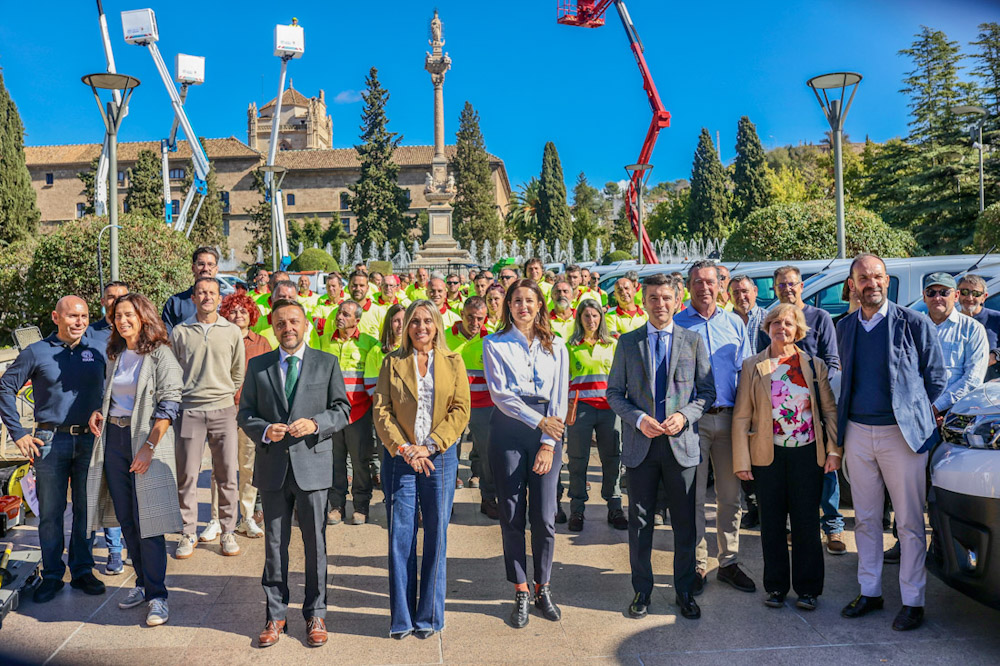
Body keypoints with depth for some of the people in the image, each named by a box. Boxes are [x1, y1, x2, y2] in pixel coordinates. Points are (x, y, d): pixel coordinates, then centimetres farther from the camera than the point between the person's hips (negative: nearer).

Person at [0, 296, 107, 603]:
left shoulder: (97, 353, 7)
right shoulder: (37, 352, 0)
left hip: (90, 440, 2)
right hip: (51, 441, -2)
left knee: (86, 509, 9)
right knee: (50, 512, 5)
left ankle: (82, 570, 21)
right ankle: (52, 575, 17)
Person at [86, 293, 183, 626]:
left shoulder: (159, 353, -7)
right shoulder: (115, 355, 13)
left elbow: (169, 403, -13)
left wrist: (149, 446, -19)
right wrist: (97, 411, 4)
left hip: (145, 439, -6)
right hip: (113, 438, 7)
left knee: (147, 521, -5)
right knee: (125, 519, 11)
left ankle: (157, 595, 4)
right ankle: (143, 584, 25)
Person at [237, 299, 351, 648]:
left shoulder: (327, 363, 2)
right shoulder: (257, 366, 7)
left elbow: (342, 409, 2)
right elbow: (245, 413, 8)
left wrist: (315, 424, -16)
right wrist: (264, 430, -13)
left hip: (313, 464, -1)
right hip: (273, 466, 2)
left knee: (315, 542, 7)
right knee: (274, 543, 11)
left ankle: (315, 614, 23)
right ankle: (276, 615, 26)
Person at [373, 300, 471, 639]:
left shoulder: (453, 362, 7)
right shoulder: (392, 362, 7)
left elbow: (461, 410, -1)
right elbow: (381, 410, 0)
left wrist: (429, 446, -11)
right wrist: (404, 449, -12)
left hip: (440, 457, 0)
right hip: (400, 457, 0)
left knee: (436, 533, 4)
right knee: (400, 535, 2)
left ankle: (429, 615, 18)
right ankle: (402, 617, 15)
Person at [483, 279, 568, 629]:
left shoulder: (556, 347, 13)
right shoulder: (495, 344, 6)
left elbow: (559, 397, 7)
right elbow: (499, 393, -4)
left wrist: (549, 442, -3)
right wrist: (538, 420, -12)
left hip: (548, 432, 1)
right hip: (509, 429, -1)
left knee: (544, 517, -1)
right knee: (512, 515, 2)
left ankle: (543, 588, 18)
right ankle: (520, 593, 15)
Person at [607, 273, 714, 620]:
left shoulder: (693, 341, 4)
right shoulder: (628, 342, 4)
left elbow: (707, 391, 6)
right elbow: (614, 392, 4)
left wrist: (685, 415, -12)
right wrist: (639, 419, -11)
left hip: (682, 442, 0)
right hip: (640, 443, 0)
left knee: (685, 523, 7)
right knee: (640, 522, 9)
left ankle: (685, 591, 24)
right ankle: (642, 590, 25)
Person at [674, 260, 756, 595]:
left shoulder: (734, 323, 11)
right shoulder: (676, 324, 2)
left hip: (729, 417, 3)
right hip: (692, 419, -3)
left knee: (730, 494, 9)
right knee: (693, 496, 2)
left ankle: (729, 562, 22)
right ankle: (697, 565, 14)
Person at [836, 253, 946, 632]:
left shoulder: (915, 324, -4)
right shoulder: (843, 328, 9)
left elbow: (936, 378, 3)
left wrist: (913, 413, 2)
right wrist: (839, 432, 9)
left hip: (902, 433, -4)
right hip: (857, 433, 4)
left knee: (909, 522, 3)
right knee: (865, 519, 12)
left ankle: (912, 601, 16)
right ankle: (870, 592, 24)